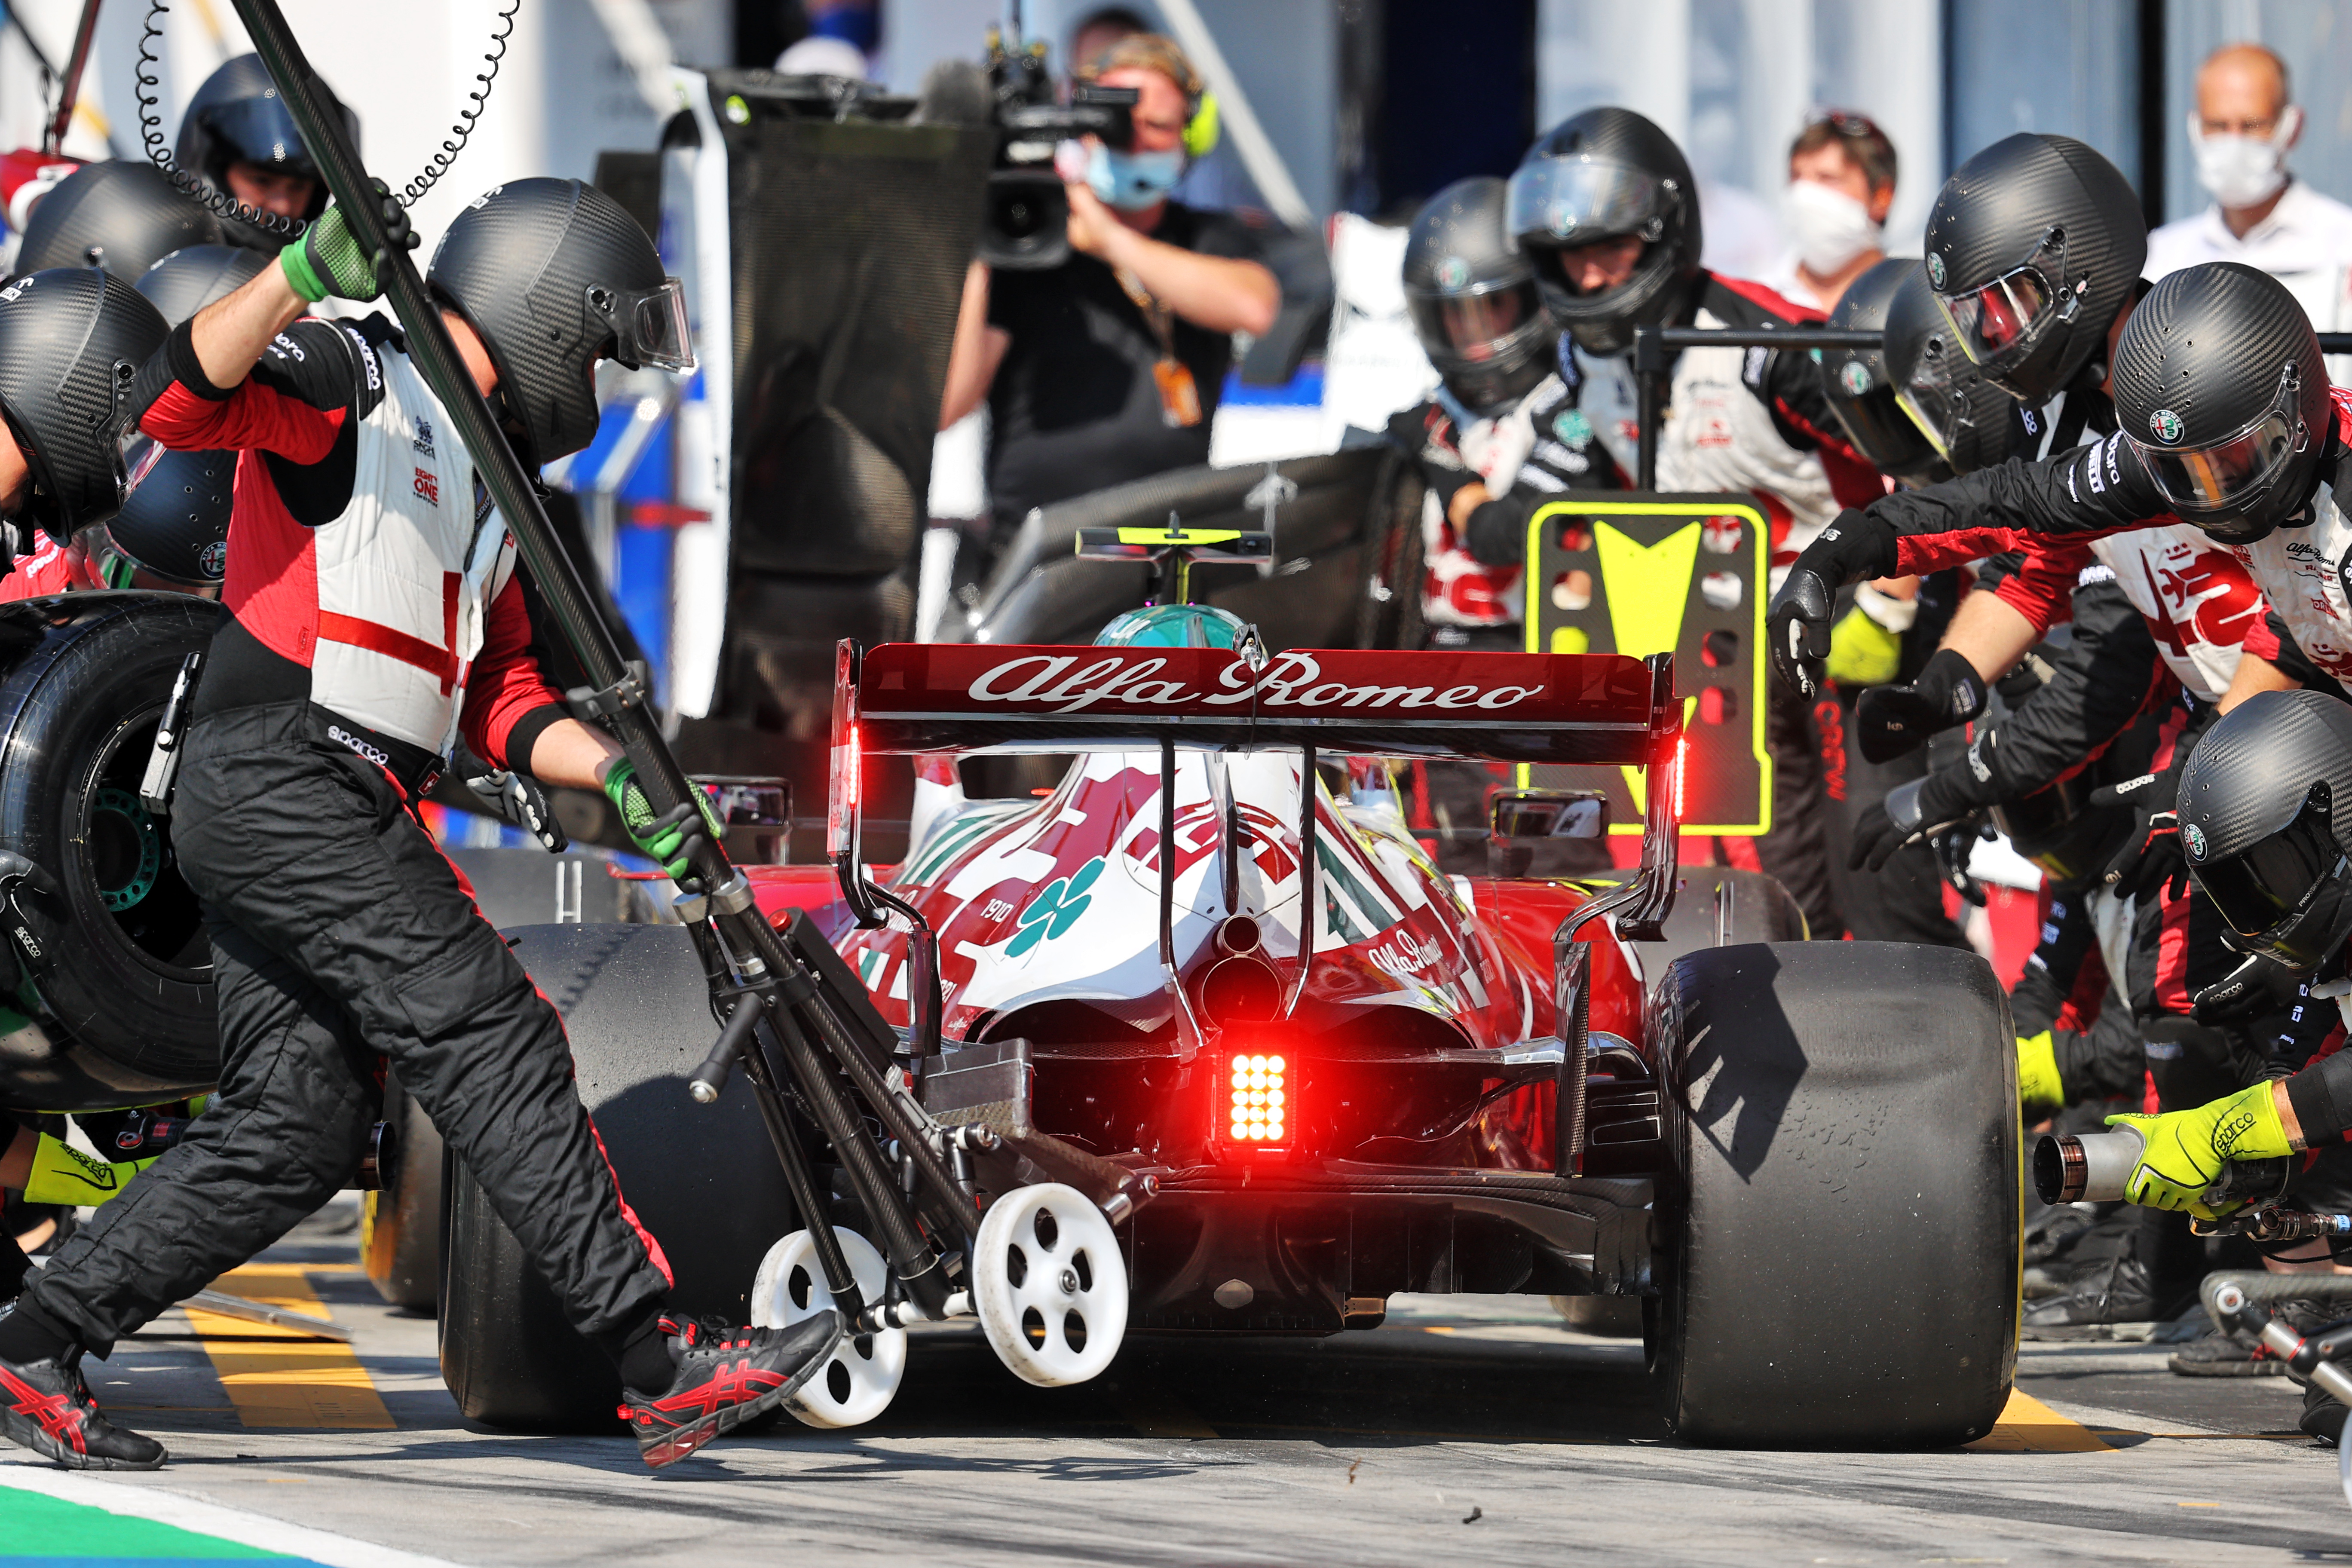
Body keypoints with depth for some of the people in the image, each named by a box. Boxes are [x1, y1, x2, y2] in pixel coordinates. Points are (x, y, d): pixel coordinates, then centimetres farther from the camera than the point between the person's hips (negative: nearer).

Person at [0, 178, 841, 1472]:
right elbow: (174, 400, -21)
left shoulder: (485, 488, 25)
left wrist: (614, 772, 4)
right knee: (488, 1038, -14)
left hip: (336, 817, 10)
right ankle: (655, 1364, -18)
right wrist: (305, 274, -34)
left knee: (295, 1125, 7)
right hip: (279, 775, -10)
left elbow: (499, 698, 21)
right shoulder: (352, 381, -3)